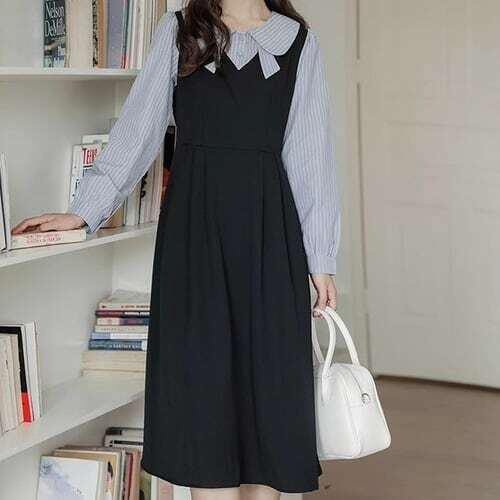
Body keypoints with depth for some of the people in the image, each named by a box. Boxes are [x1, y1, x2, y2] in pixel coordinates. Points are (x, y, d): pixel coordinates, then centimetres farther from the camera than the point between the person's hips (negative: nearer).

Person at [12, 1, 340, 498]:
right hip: (193, 221, 0)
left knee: (269, 373, 2)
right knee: (201, 375, -2)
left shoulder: (298, 41, 7)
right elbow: (137, 128, 7)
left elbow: (310, 156, 5)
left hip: (268, 225, 0)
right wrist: (84, 211, 0)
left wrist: (320, 259, 2)